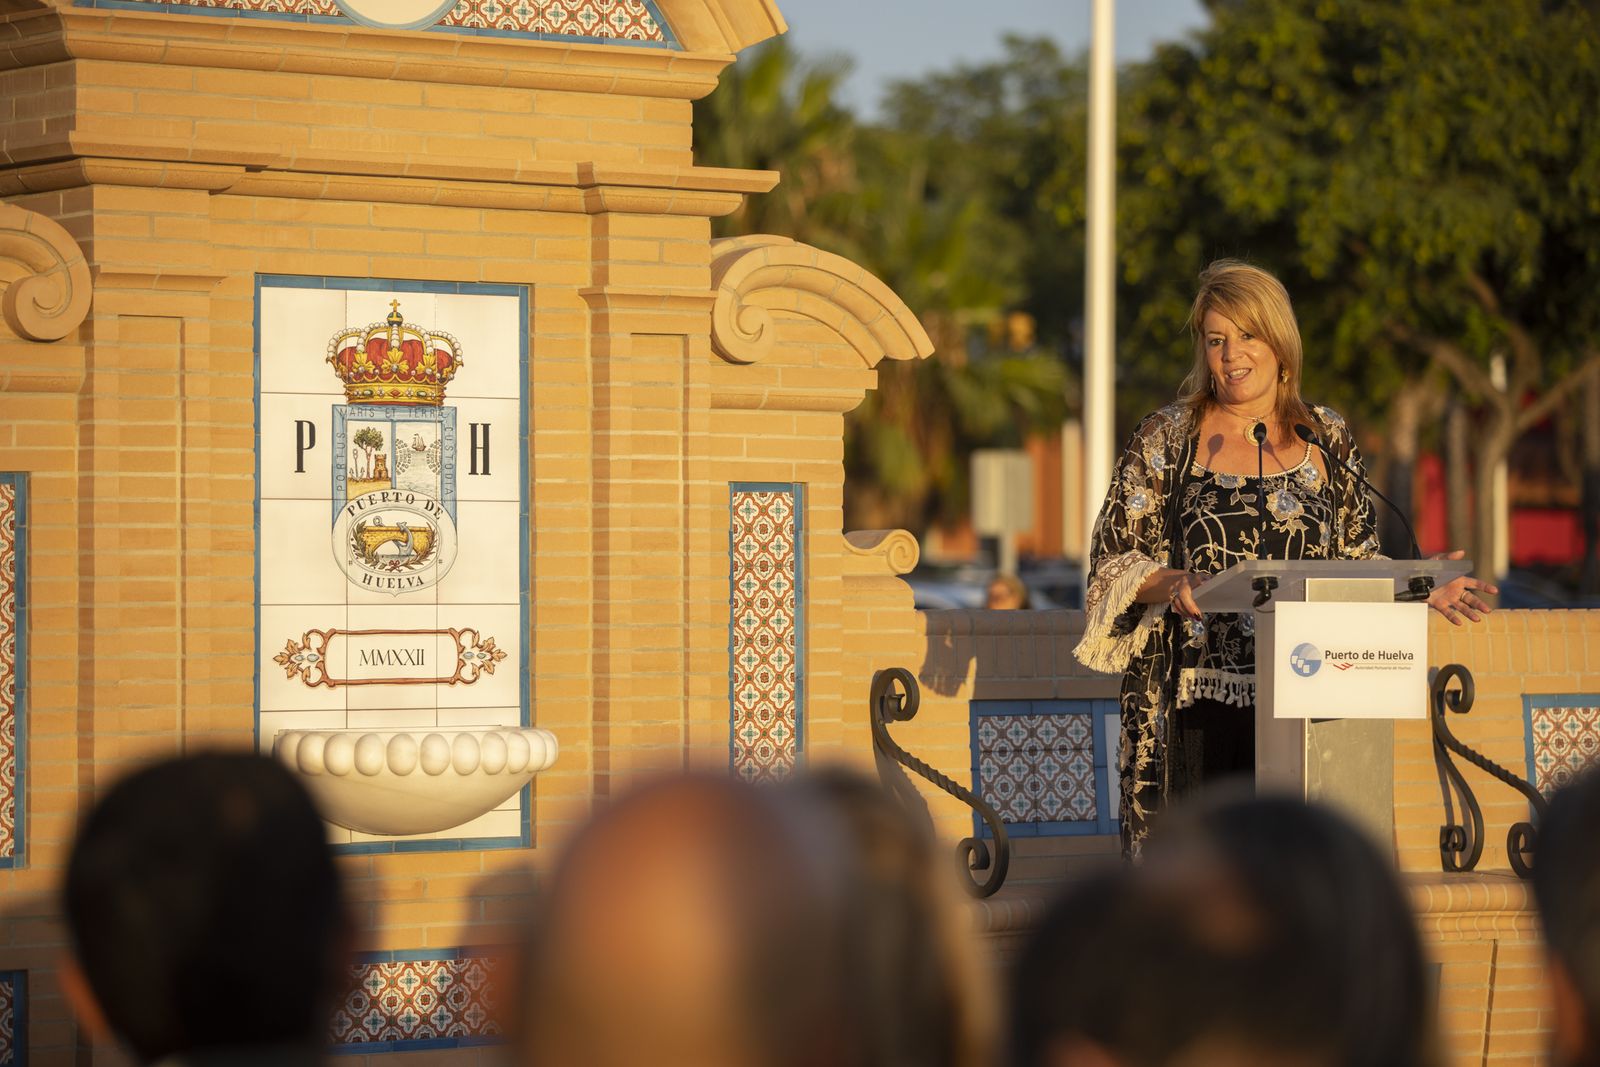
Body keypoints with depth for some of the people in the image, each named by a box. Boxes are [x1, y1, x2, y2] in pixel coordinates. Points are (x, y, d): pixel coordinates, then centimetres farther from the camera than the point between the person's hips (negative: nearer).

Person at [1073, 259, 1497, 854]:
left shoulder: (1328, 440, 11)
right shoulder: (1165, 440, 4)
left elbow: (1359, 567, 17)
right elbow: (1111, 563, 3)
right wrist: (1170, 583, -16)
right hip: (1197, 700, -2)